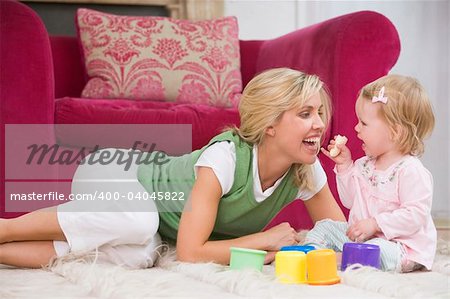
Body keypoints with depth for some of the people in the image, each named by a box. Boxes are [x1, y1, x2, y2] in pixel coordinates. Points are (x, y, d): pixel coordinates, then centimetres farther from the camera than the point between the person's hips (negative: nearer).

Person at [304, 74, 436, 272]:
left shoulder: (411, 171, -18)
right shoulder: (365, 165, 10)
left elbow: (415, 215, -25)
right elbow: (350, 201, 19)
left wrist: (375, 224, -27)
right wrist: (345, 166, 8)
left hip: (401, 248, -9)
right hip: (360, 236, 9)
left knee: (375, 250, -38)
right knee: (324, 227, 2)